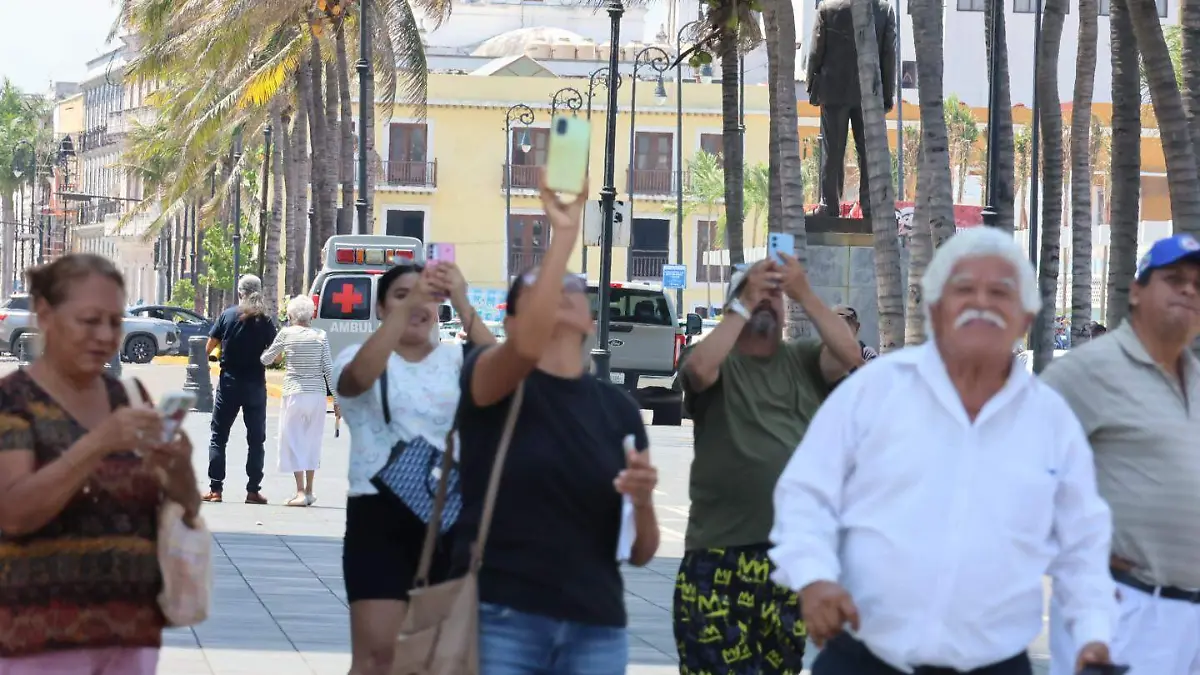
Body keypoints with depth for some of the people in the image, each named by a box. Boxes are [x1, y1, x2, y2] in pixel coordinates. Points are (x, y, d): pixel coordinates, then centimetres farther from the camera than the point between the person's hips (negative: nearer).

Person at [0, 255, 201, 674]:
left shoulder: (129, 397, 11)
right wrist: (96, 444, -27)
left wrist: (180, 469, -10)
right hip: (39, 640, -5)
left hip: (131, 634, 5)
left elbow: (187, 510, 12)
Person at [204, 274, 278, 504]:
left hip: (229, 383, 0)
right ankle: (253, 490, 4)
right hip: (255, 384, 0)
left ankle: (215, 488, 1)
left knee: (219, 436, 7)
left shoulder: (227, 316, -3)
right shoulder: (266, 321, -3)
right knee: (256, 438, 7)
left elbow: (209, 347, -1)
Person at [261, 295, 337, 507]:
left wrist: (277, 357, 32)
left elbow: (266, 360, 9)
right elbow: (329, 369, 0)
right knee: (312, 441, 14)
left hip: (294, 394, -3)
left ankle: (300, 491, -7)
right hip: (317, 394, 3)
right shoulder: (320, 336, 1)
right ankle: (309, 490, 19)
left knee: (294, 441, 3)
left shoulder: (286, 334, -2)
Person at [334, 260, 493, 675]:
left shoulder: (456, 360, 8)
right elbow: (360, 376, -24)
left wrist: (462, 303, -25)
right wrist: (407, 305, -33)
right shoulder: (359, 359, 2)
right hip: (380, 514, -3)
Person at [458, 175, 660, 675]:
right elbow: (527, 346, -26)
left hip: (596, 629, 4)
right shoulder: (488, 380, 0)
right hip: (499, 620, -4)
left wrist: (642, 500, -12)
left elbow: (640, 553, 10)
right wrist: (565, 233, -23)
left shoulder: (618, 407, 11)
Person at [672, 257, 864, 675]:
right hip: (720, 552, -3)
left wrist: (805, 295, -11)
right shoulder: (720, 362, 4)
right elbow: (699, 368, -18)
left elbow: (850, 356, -7)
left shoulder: (804, 361, 11)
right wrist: (745, 304, -13)